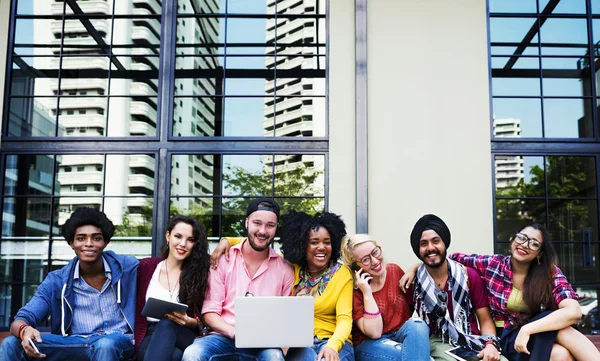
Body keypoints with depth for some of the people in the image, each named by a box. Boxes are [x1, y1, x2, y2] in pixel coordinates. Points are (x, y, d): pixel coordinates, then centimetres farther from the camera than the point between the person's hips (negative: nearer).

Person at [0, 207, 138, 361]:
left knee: (105, 345, -39)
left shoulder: (128, 267, 2)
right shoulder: (57, 281, 5)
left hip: (119, 341, -2)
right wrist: (24, 330, -27)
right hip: (75, 344, 2)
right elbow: (21, 320, -2)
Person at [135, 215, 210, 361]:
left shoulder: (200, 271, 7)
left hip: (185, 338, 1)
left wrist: (190, 322, -14)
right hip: (149, 338, -1)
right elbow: (139, 312, 10)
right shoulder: (146, 267, 9)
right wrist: (139, 343, -5)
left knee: (166, 324, -36)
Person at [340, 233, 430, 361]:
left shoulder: (395, 270, -1)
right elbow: (374, 332, -20)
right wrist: (367, 294, -24)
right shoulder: (353, 289, -14)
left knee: (417, 325, -29)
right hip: (370, 344, -5)